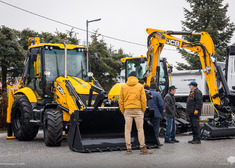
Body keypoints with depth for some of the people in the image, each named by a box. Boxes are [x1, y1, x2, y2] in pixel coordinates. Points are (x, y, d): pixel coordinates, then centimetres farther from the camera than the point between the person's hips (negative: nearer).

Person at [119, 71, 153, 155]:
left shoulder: (123, 87, 5)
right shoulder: (140, 86, 1)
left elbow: (120, 101, 4)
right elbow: (143, 100, -3)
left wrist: (123, 111, 10)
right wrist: (143, 111, 6)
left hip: (127, 110, 1)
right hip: (138, 110, -1)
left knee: (127, 129, 4)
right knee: (140, 129, 3)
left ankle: (128, 148, 3)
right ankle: (143, 148, 2)